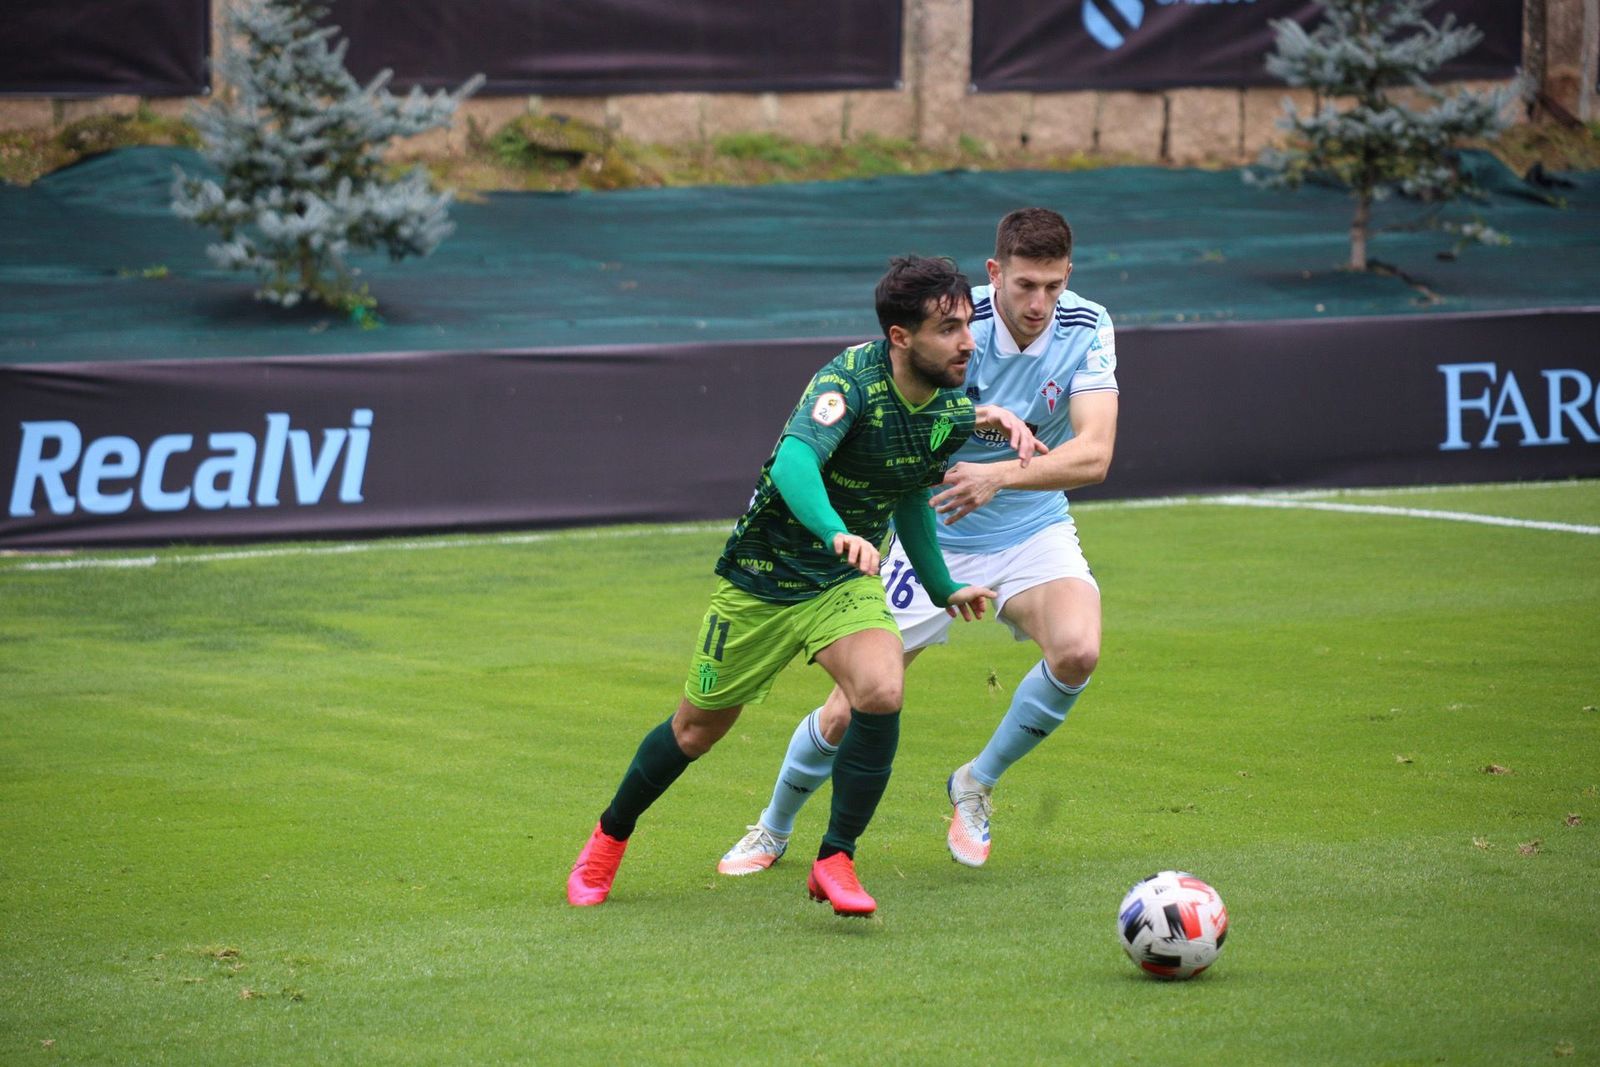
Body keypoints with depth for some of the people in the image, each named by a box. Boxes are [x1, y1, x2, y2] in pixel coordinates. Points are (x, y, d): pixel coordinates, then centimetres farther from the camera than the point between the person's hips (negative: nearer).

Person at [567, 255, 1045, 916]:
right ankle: (610, 837, 38)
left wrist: (941, 589, 25)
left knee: (880, 693, -26)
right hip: (760, 580, -4)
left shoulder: (955, 409, -7)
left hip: (846, 585, 4)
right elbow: (793, 463, -45)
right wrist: (836, 532, -63)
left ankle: (835, 862, -10)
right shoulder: (852, 378, -27)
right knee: (698, 729, 10)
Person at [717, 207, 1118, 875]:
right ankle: (774, 830, 30)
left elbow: (1094, 454, -24)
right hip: (932, 541, -1)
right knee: (848, 712, -3)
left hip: (1033, 533, 1)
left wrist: (999, 475, -39)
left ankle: (976, 785, -1)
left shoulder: (1086, 329, -14)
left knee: (1077, 650, -30)